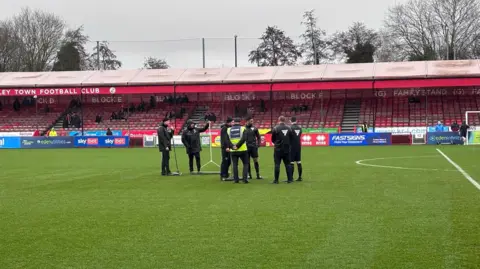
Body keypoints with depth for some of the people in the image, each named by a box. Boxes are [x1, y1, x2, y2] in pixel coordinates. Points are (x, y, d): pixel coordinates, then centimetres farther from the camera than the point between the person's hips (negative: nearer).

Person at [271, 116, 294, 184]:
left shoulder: (275, 128, -9)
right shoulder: (288, 128, 1)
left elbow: (273, 139, -2)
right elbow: (292, 138, 4)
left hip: (278, 149, -3)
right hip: (287, 149, 3)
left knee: (277, 164, 1)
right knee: (288, 164, 10)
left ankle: (276, 180, 1)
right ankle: (290, 179, 10)